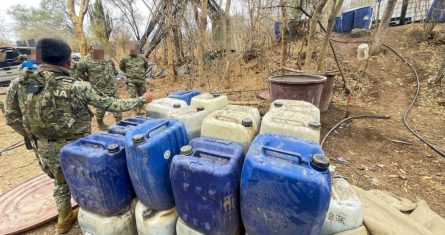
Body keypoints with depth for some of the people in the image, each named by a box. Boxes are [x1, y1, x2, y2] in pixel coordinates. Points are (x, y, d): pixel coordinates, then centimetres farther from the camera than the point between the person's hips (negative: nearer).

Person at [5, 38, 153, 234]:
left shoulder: (19, 87, -8)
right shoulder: (78, 87, -22)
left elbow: (13, 119, 3)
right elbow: (110, 105, -16)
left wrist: (37, 136, 18)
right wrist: (142, 100, -6)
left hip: (46, 149, 5)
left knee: (61, 182, 28)